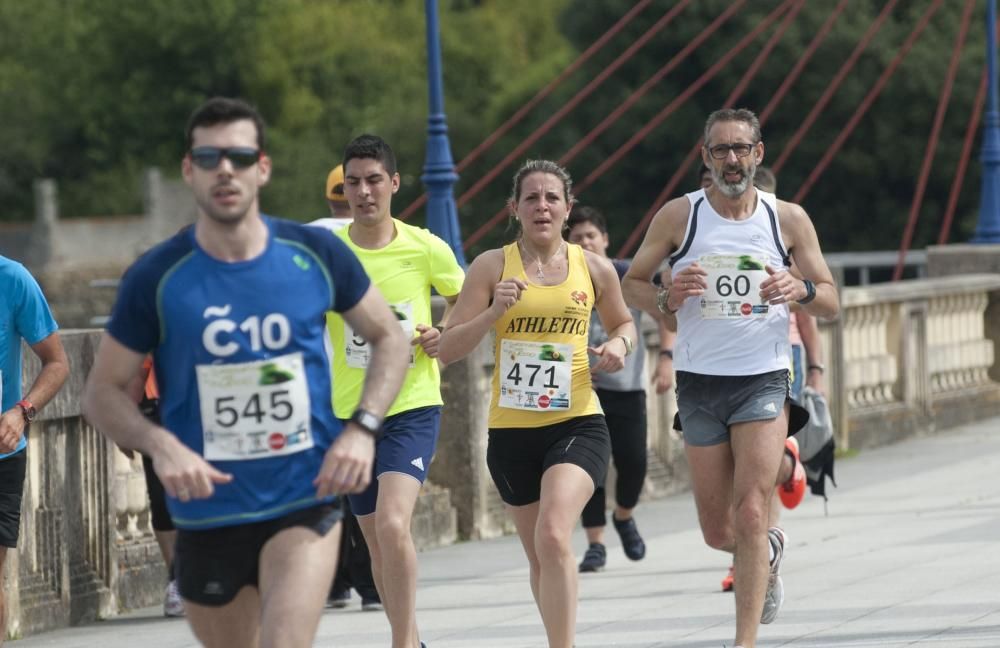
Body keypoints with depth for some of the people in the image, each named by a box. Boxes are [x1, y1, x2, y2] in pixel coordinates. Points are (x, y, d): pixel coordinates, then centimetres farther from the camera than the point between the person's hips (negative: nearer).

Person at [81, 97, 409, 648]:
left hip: (304, 503, -1)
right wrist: (160, 446, -20)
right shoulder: (158, 277, -6)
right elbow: (102, 393, 0)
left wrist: (363, 428, -5)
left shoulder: (315, 255, -3)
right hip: (207, 515, 1)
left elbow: (388, 338, 12)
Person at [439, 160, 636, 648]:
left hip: (577, 424, -2)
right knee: (539, 556, 13)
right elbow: (449, 348, -3)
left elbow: (622, 323, 22)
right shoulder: (493, 266, -1)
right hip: (511, 429, 2)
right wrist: (493, 313, -19)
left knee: (553, 535, -24)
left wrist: (619, 345, -1)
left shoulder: (594, 269, 2)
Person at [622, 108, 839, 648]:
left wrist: (801, 289, -15)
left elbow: (830, 302, 8)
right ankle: (770, 551, 41)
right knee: (718, 533, 7)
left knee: (750, 515, -15)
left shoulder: (788, 219, 2)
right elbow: (631, 285, 9)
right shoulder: (679, 216, 1)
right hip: (699, 383, 1)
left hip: (763, 382, -1)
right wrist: (666, 299, -13)